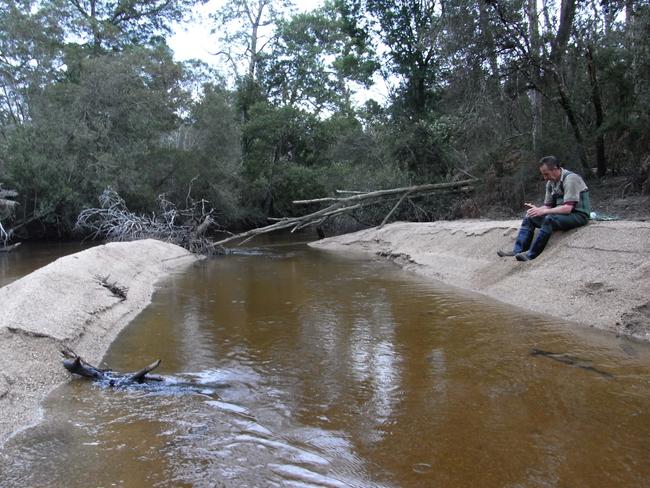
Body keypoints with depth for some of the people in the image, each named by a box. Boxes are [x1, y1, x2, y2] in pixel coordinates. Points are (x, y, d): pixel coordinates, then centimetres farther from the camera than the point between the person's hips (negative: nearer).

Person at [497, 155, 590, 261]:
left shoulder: (570, 179, -18)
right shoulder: (551, 182, 7)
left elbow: (568, 208, -26)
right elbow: (548, 206, 10)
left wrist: (543, 211, -27)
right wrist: (537, 209, -11)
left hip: (578, 214, -9)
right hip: (561, 213, 9)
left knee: (549, 219, -34)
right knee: (529, 217, 1)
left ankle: (531, 254, -31)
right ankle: (517, 251, -11)